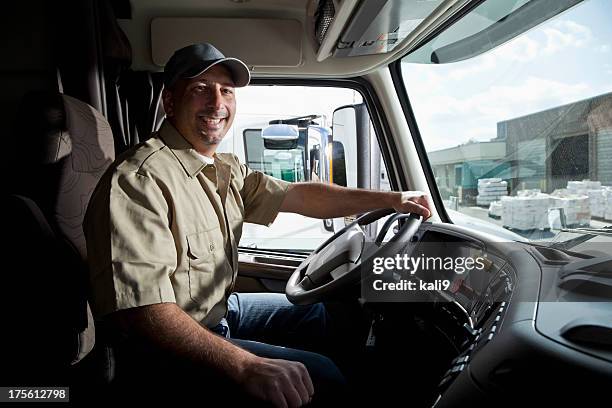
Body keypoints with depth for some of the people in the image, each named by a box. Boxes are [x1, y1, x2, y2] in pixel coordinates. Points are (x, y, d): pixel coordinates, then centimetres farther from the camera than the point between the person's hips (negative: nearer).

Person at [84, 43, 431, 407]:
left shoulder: (227, 169, 3)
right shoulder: (139, 180, -26)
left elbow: (297, 196, 3)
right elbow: (140, 307, -34)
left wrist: (391, 199, -2)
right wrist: (246, 367, -42)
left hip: (221, 307, 9)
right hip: (172, 348, -9)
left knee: (316, 312, 19)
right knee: (319, 374, -14)